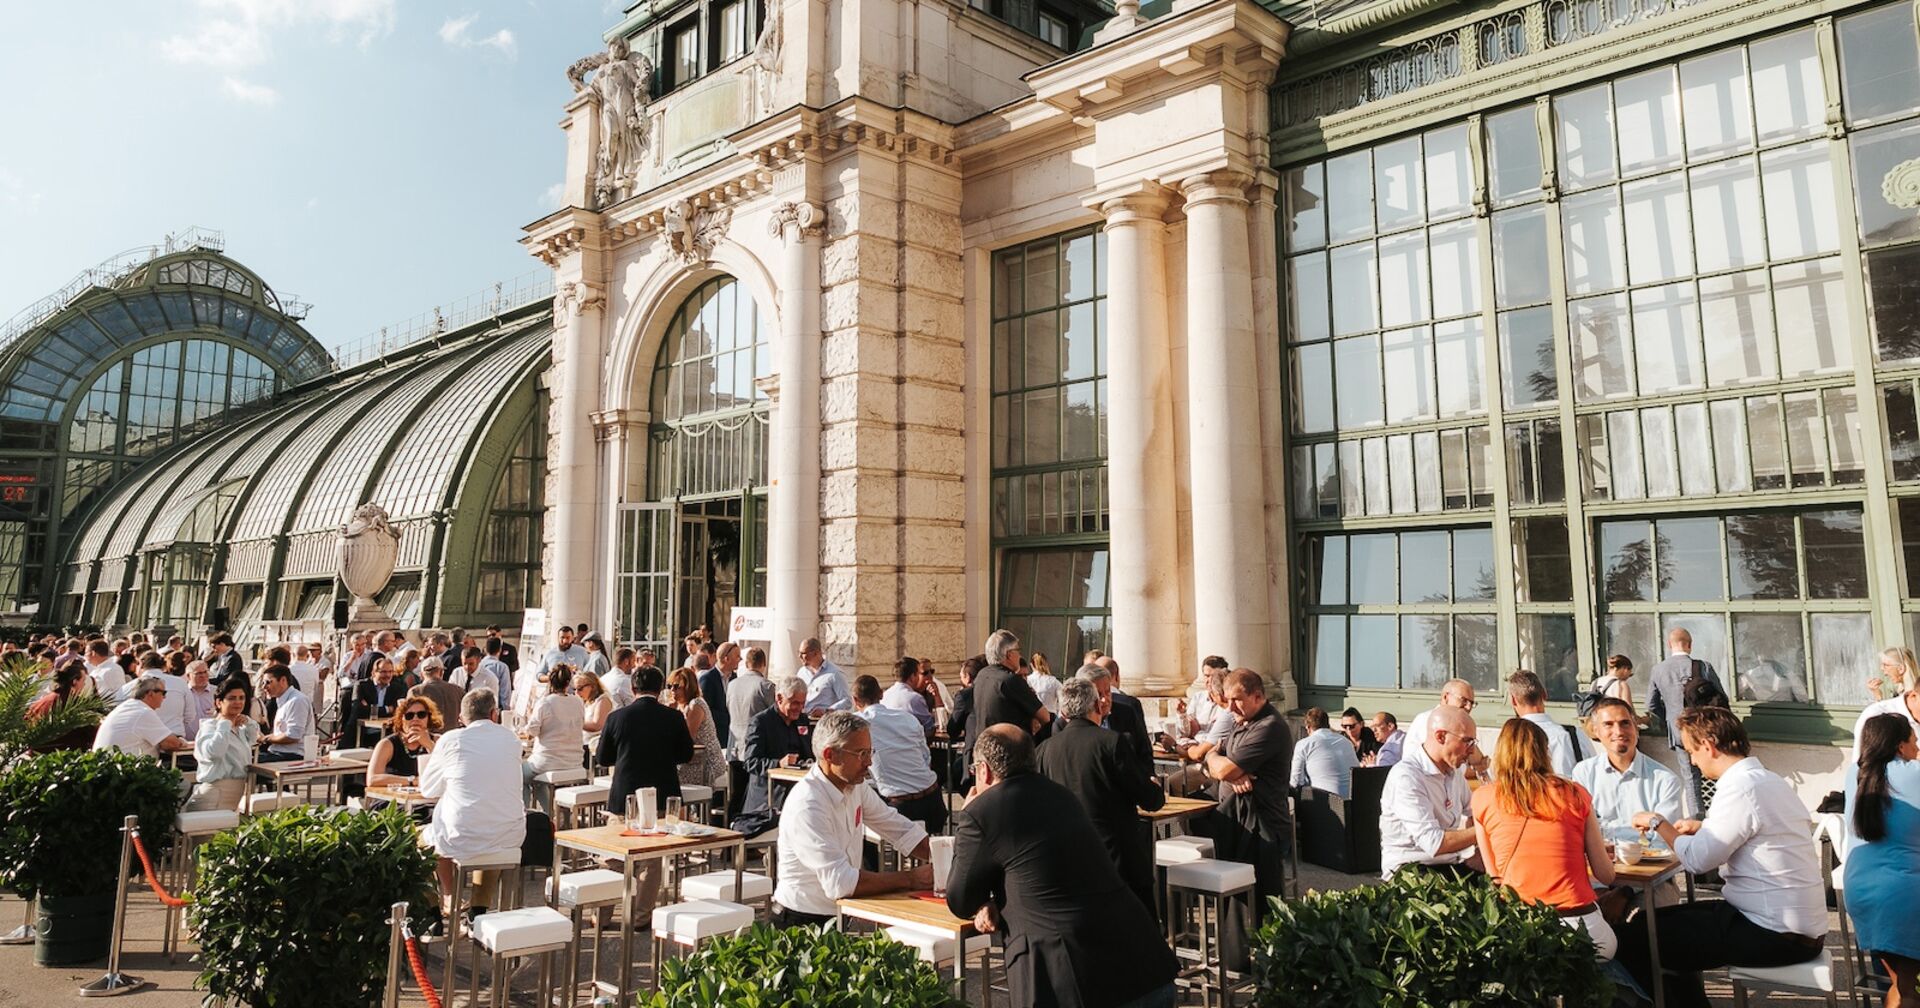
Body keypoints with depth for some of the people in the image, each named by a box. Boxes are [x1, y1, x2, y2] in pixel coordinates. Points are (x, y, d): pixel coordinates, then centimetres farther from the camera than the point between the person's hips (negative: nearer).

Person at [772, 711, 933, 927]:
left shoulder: (855, 785, 3)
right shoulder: (807, 806, -23)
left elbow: (901, 830, 10)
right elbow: (840, 883, -28)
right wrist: (910, 879, -22)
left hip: (843, 913, 8)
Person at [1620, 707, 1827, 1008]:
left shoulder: (1741, 788, -20)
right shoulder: (1769, 779, 9)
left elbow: (1697, 859, -20)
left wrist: (1658, 822, -5)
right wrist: (1703, 827, 20)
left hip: (1778, 935, -10)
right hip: (1799, 927, 10)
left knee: (1634, 938, -8)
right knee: (1669, 919, 22)